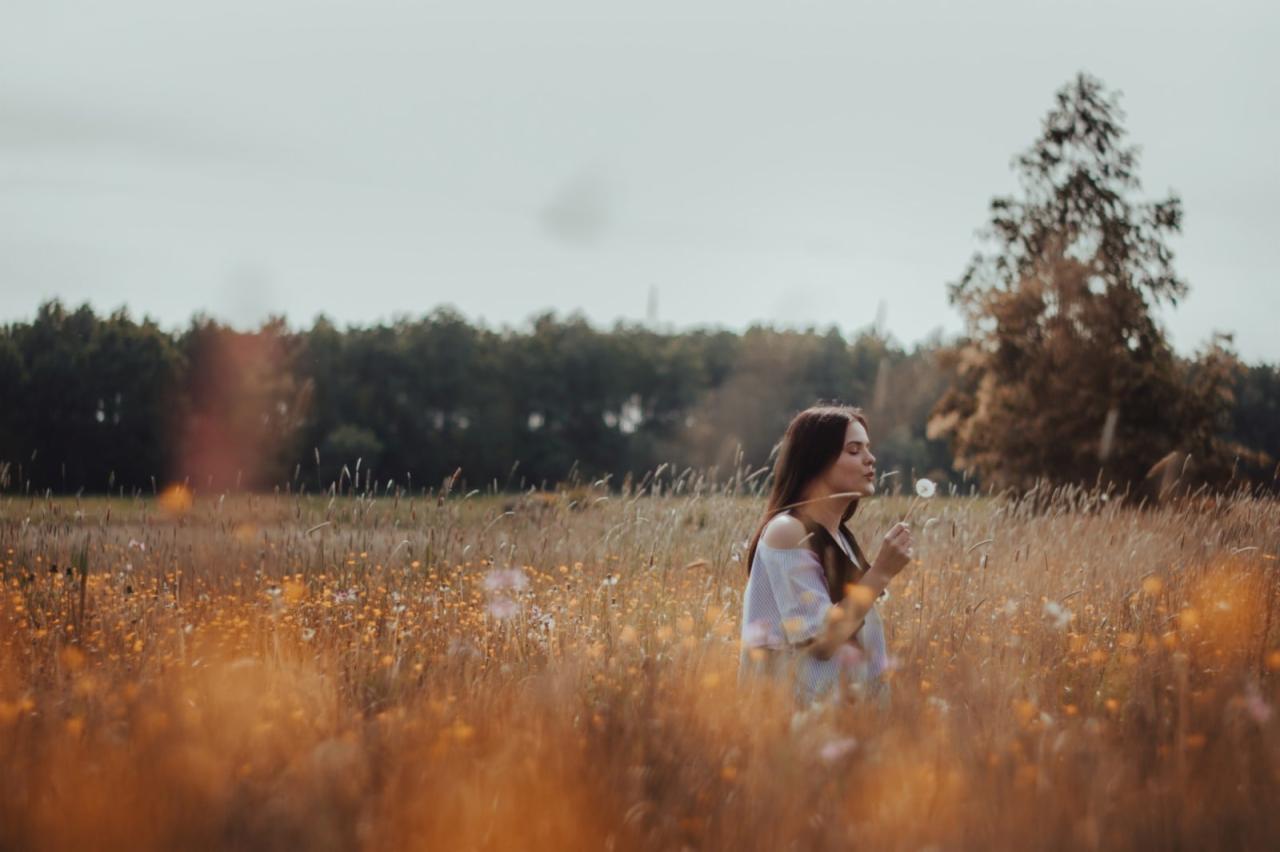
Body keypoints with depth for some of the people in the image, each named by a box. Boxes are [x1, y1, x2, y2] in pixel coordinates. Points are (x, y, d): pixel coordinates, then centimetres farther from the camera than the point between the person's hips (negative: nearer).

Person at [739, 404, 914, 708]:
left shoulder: (840, 537, 11)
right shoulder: (786, 531, -14)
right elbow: (819, 640, -20)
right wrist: (881, 573, -18)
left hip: (838, 703, 8)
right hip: (793, 704, -8)